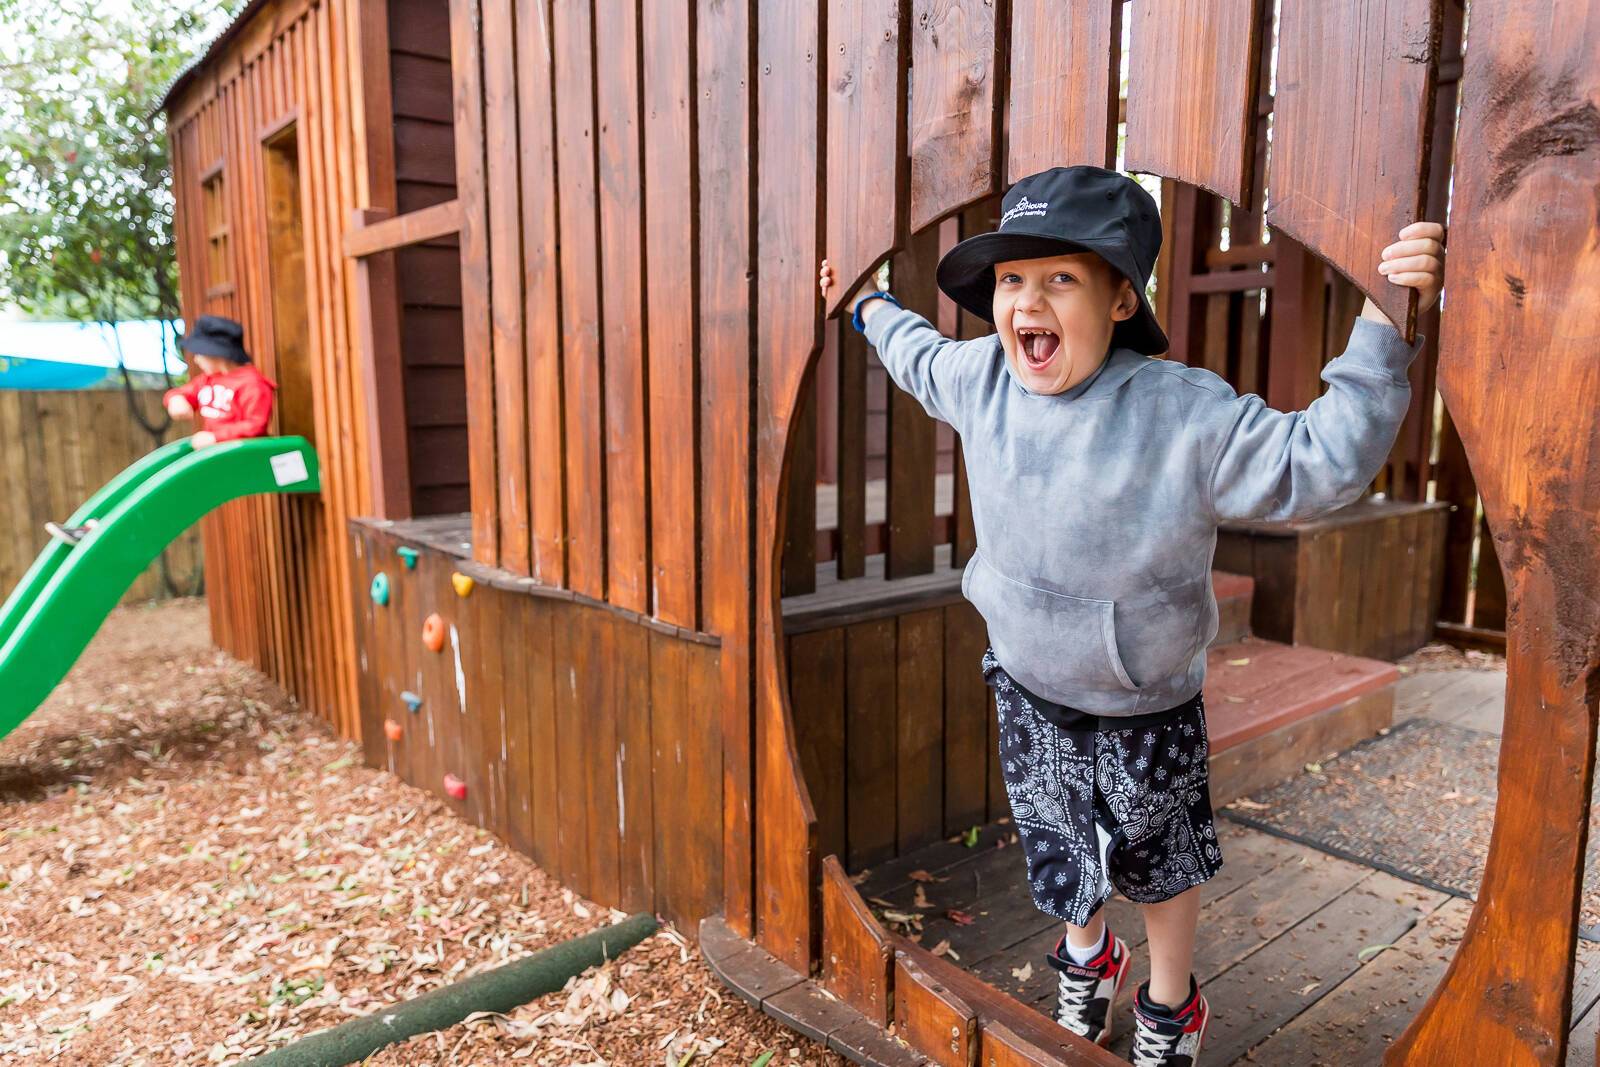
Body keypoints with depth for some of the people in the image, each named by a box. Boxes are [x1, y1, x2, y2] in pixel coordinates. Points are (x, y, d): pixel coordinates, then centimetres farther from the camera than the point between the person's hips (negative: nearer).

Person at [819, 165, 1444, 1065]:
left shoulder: (1187, 411, -28)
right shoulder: (979, 376, -12)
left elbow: (1323, 459, -28)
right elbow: (921, 357, 11)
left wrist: (1384, 322, -38)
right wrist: (872, 305, 27)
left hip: (1146, 707, -3)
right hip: (1029, 689, 4)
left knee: (1161, 863, 22)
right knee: (1060, 853, 23)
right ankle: (1087, 958, 57)